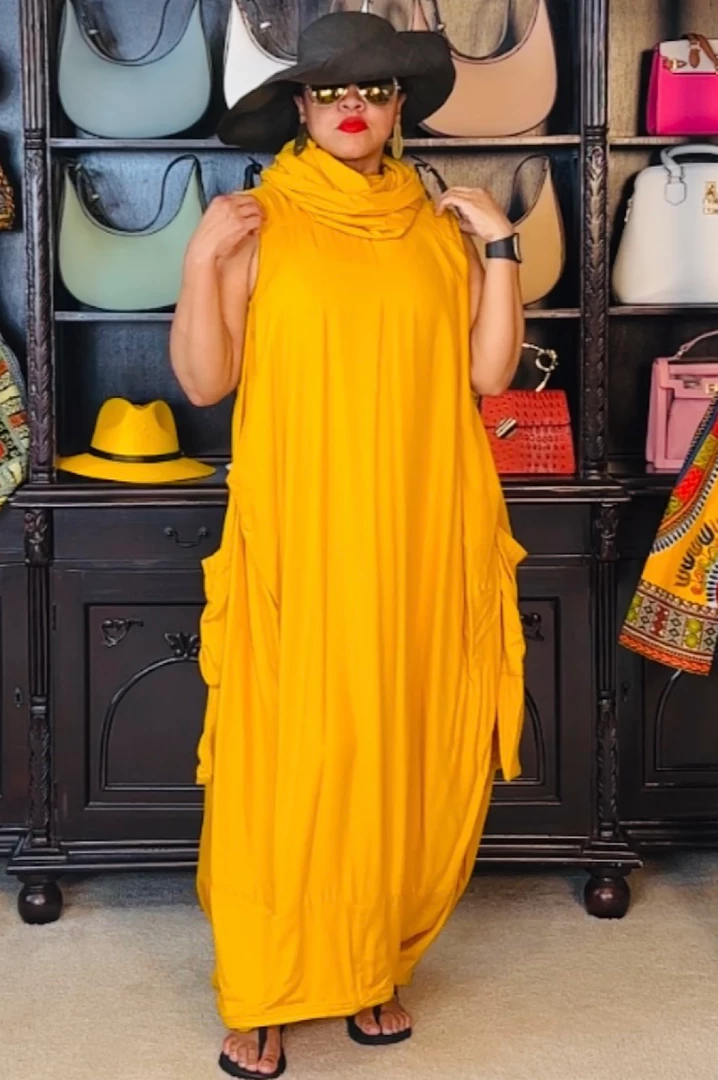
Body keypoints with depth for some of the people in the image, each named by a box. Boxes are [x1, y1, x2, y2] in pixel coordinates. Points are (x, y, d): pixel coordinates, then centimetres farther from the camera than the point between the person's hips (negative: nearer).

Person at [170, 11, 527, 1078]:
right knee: (285, 752, -1)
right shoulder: (258, 224, 3)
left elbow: (488, 373, 3)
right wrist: (202, 258, -12)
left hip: (419, 537, 3)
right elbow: (204, 382, -2)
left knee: (405, 750, 7)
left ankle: (375, 965, 25)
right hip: (299, 538, -2)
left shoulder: (438, 226, 10)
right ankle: (263, 994, 12)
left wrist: (499, 245, -1)